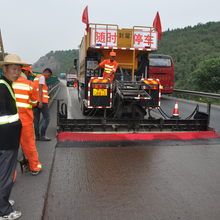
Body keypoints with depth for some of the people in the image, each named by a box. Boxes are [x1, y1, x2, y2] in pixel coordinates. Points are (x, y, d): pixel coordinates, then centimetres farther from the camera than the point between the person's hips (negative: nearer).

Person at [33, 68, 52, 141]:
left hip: (35, 101, 9)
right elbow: (40, 89, -14)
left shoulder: (36, 78, 26)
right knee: (47, 118, -4)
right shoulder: (42, 77, -3)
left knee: (36, 119, 5)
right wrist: (40, 101, -21)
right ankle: (42, 135, -9)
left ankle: (37, 136, 7)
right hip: (42, 101, -9)